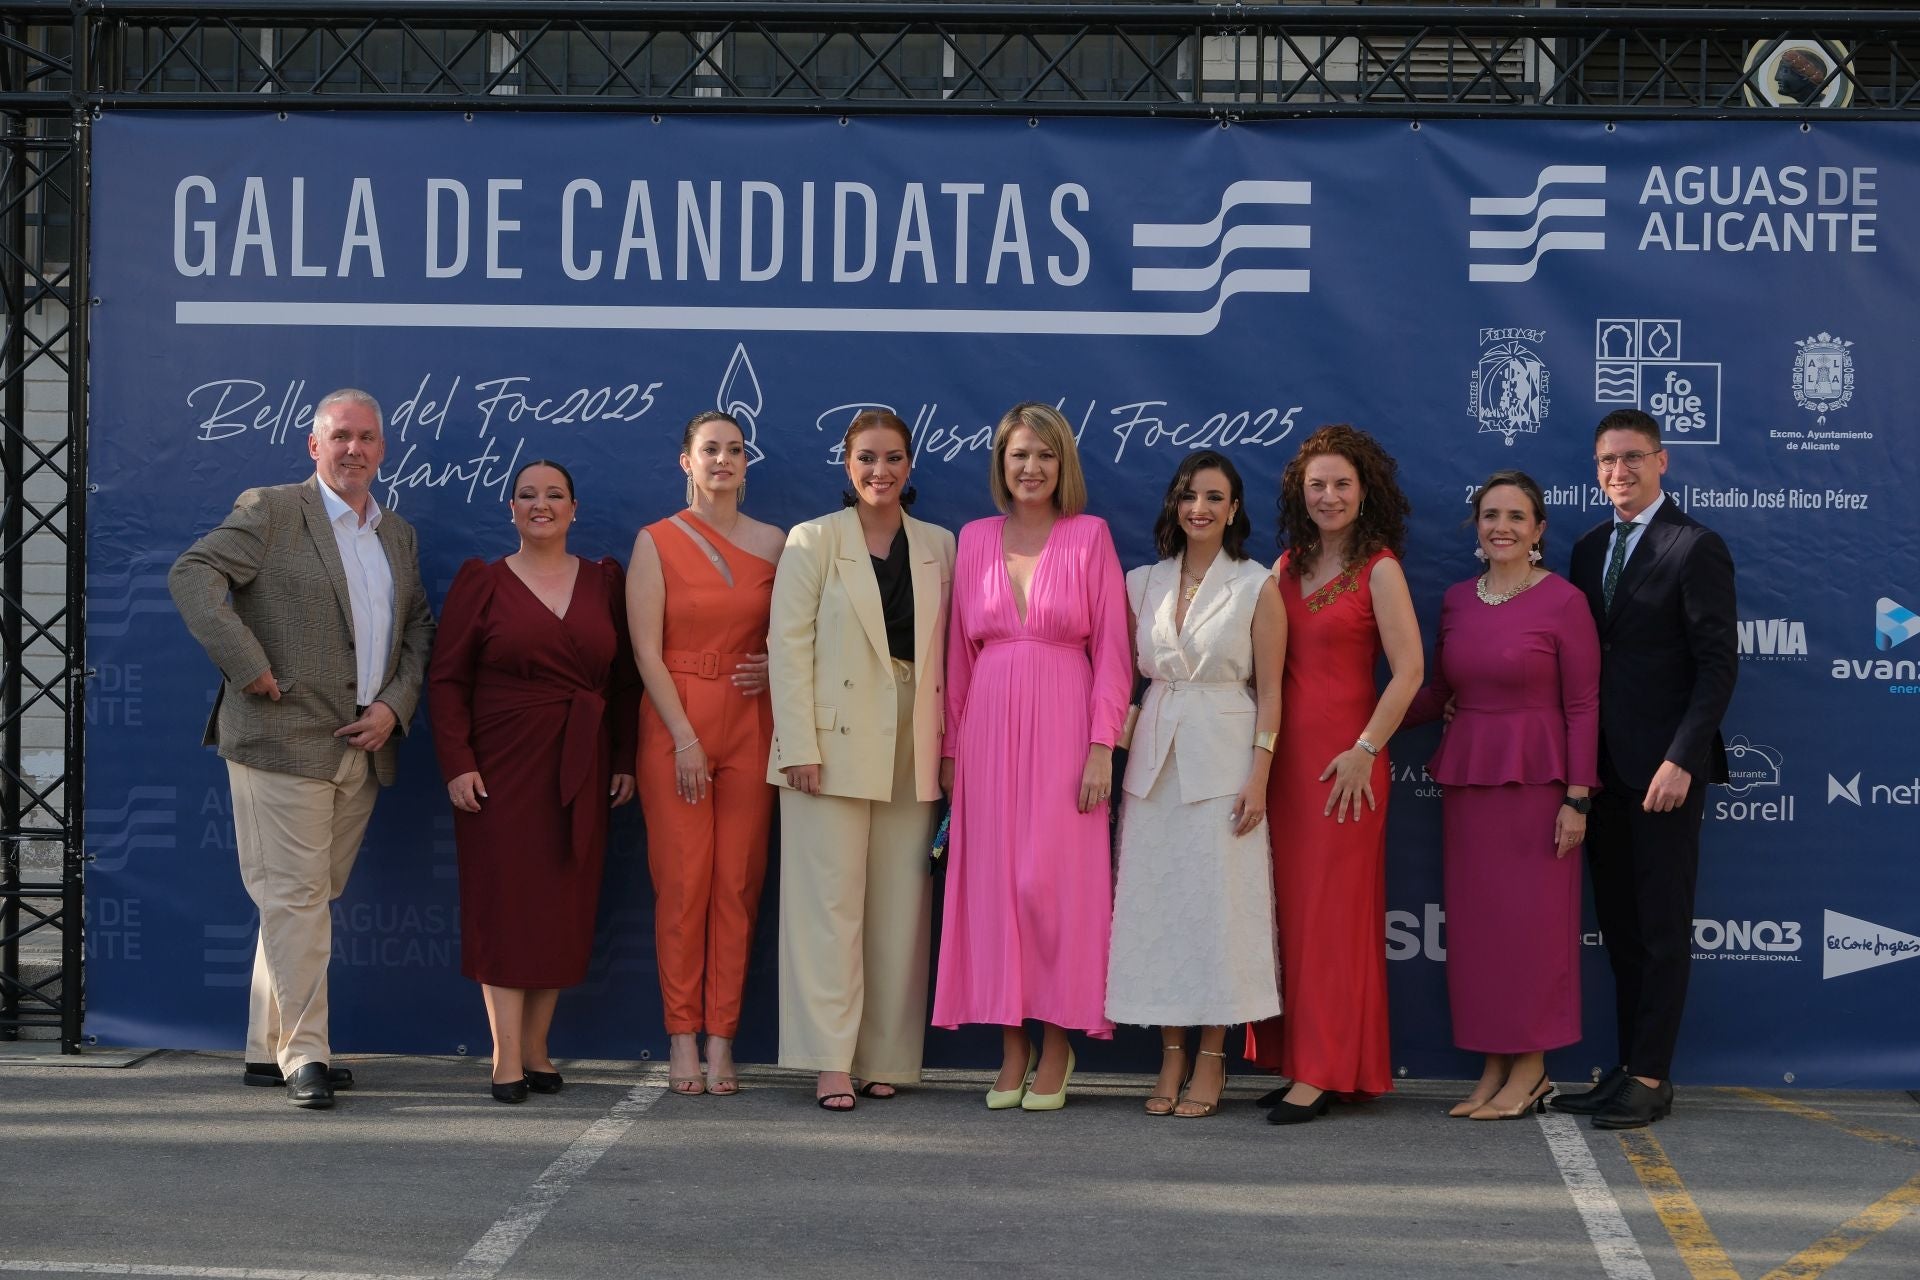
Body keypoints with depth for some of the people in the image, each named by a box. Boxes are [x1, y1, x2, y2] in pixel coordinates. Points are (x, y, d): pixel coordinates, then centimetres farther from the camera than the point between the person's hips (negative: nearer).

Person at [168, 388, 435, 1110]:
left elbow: (419, 630, 21)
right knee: (295, 897, -7)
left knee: (310, 898, 11)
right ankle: (304, 1057, -1)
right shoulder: (270, 511, -3)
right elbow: (192, 575, -14)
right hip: (284, 742, -6)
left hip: (362, 750, 6)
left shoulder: (399, 536, 17)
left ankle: (269, 1050, 20)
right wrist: (250, 669, -17)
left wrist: (395, 704, 4)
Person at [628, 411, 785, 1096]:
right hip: (674, 724, -2)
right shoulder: (657, 542, 2)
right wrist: (685, 738, -11)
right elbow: (646, 651, -4)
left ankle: (721, 1039, 5)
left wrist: (779, 663, -4)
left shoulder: (773, 543, 9)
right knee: (681, 882, -4)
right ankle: (682, 1037, 4)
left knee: (737, 884, 0)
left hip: (749, 725, 2)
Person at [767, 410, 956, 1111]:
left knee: (900, 907, 4)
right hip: (836, 742, -3)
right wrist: (799, 745, -12)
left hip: (913, 750, 3)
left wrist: (947, 745, 4)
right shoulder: (813, 541, 3)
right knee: (830, 900, -5)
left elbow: (946, 651, 12)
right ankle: (831, 1062, -3)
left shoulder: (939, 547, 12)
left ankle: (886, 1057, 12)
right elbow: (789, 646, -3)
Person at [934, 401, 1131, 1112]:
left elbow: (1111, 649, -2)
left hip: (1063, 727, -3)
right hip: (989, 728, 3)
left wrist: (1101, 745, -9)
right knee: (994, 878, 2)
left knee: (1054, 879, -5)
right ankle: (1012, 1047, 11)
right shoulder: (974, 540, 10)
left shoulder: (1089, 537, 1)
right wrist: (950, 746, 8)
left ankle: (1056, 1046, 7)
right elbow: (959, 651, 11)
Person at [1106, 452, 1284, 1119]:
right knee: (1155, 901, 3)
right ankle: (1171, 1057, 11)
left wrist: (1259, 776, -10)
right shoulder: (1144, 584, 9)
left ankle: (1211, 1059, 6)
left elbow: (1269, 691, -2)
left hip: (1223, 757, -4)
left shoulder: (1257, 587, -1)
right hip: (1153, 758, 4)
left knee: (1217, 901, -3)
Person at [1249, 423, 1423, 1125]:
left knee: (1333, 907, -3)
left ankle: (1326, 1071, 2)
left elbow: (1408, 670, -11)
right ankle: (1295, 1058, 14)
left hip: (1343, 757, -6)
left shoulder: (1378, 569, -5)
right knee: (1285, 906, 6)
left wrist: (1365, 750, -15)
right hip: (1282, 752, 6)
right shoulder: (1287, 566, 12)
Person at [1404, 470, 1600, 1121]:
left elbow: (1583, 706, -7)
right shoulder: (1456, 600, 9)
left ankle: (1531, 1070, 9)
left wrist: (1577, 798, -12)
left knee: (1532, 918, -1)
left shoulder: (1563, 600, -6)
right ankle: (1493, 1067, 16)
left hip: (1536, 777, -5)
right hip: (1467, 775, 6)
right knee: (1475, 920, 7)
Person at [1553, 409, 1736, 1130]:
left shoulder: (1695, 548, -6)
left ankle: (1651, 1078, 4)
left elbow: (1718, 663, -11)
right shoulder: (1589, 550, 15)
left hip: (1663, 770, -7)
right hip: (1603, 770, 7)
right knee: (1618, 926, 10)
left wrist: (1681, 760, -17)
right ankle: (1628, 1068, 18)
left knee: (1662, 928, -1)